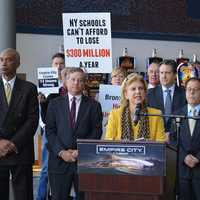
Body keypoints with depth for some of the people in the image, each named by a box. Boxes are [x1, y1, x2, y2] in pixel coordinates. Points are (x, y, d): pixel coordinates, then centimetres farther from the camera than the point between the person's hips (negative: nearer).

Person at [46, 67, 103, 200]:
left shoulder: (93, 105, 7)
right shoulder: (55, 104, 9)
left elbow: (96, 132, 1)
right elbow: (50, 131, 3)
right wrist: (61, 152, -9)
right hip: (59, 159, 1)